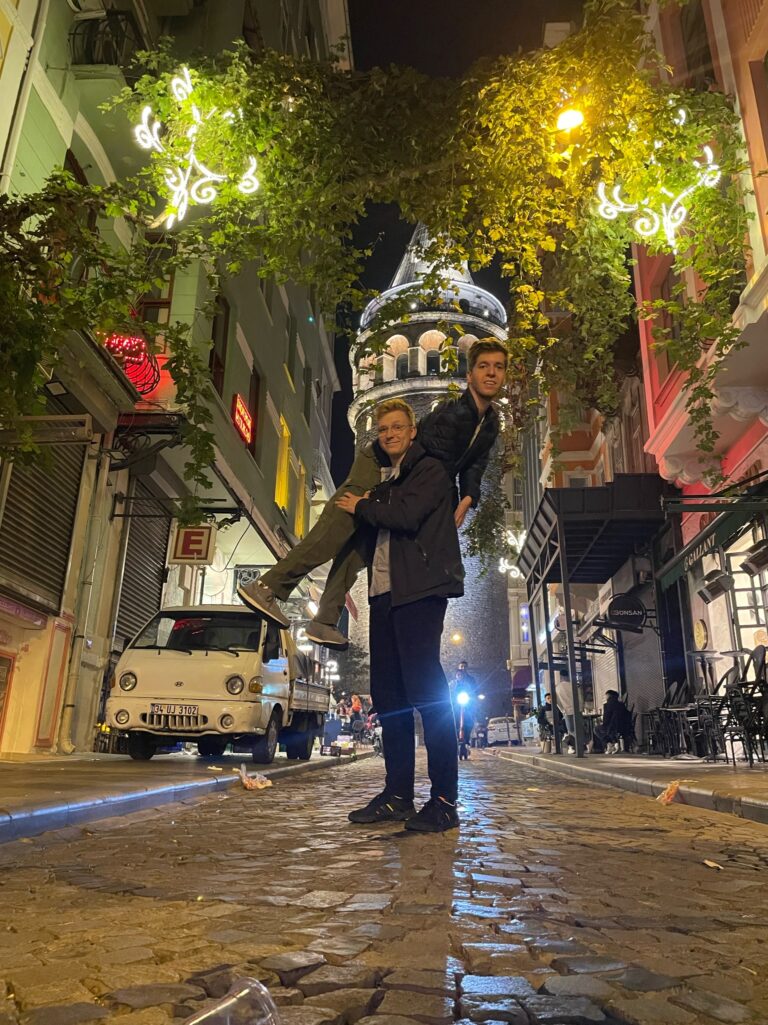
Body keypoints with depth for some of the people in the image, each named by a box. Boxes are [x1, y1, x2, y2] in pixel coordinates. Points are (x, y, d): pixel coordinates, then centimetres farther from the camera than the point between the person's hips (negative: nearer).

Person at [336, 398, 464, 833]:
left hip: (418, 591, -8)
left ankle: (444, 800, -5)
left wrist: (361, 506, -2)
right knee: (388, 694, 6)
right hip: (384, 593, 8)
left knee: (427, 690, -10)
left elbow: (407, 515, -16)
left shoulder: (430, 470, 1)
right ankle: (397, 795, 13)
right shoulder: (384, 483, 25)